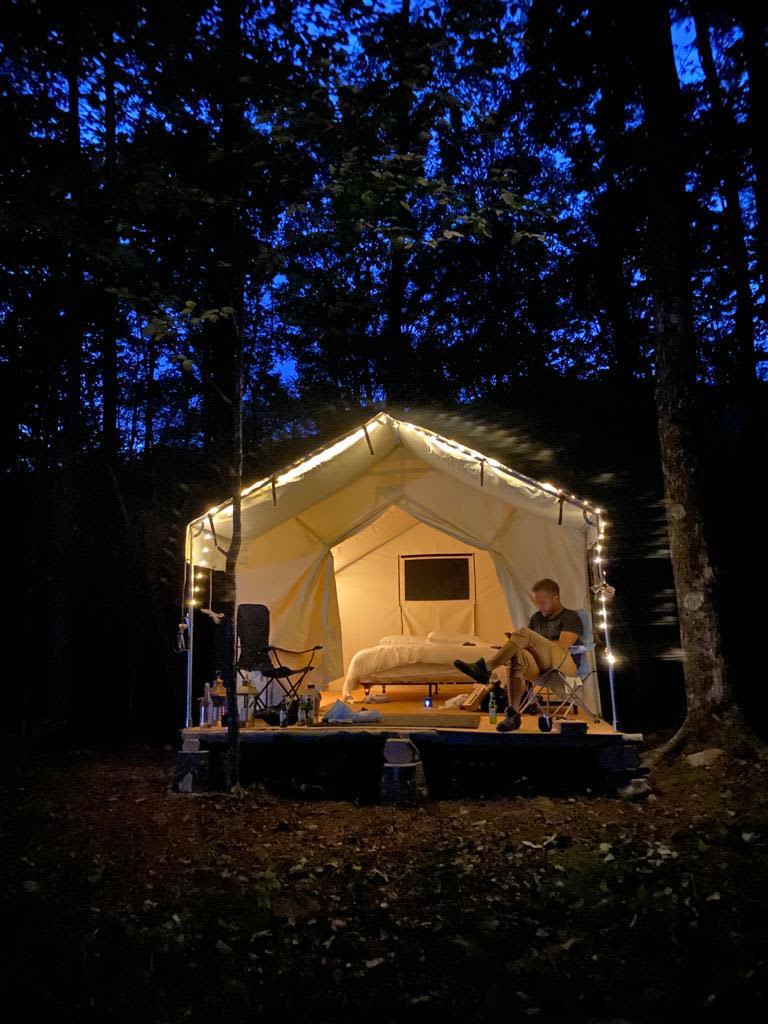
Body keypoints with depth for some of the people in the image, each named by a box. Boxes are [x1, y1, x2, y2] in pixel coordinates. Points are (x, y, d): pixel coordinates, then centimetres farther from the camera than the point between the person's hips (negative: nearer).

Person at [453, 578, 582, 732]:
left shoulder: (571, 617, 10)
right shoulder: (536, 618, 28)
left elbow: (562, 646, -6)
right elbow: (527, 645, 18)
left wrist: (530, 642, -6)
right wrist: (515, 642, -5)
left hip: (567, 664, -5)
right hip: (542, 668, 5)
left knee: (523, 633, -27)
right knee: (517, 656, -33)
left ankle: (485, 668, -32)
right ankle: (513, 713, -39)